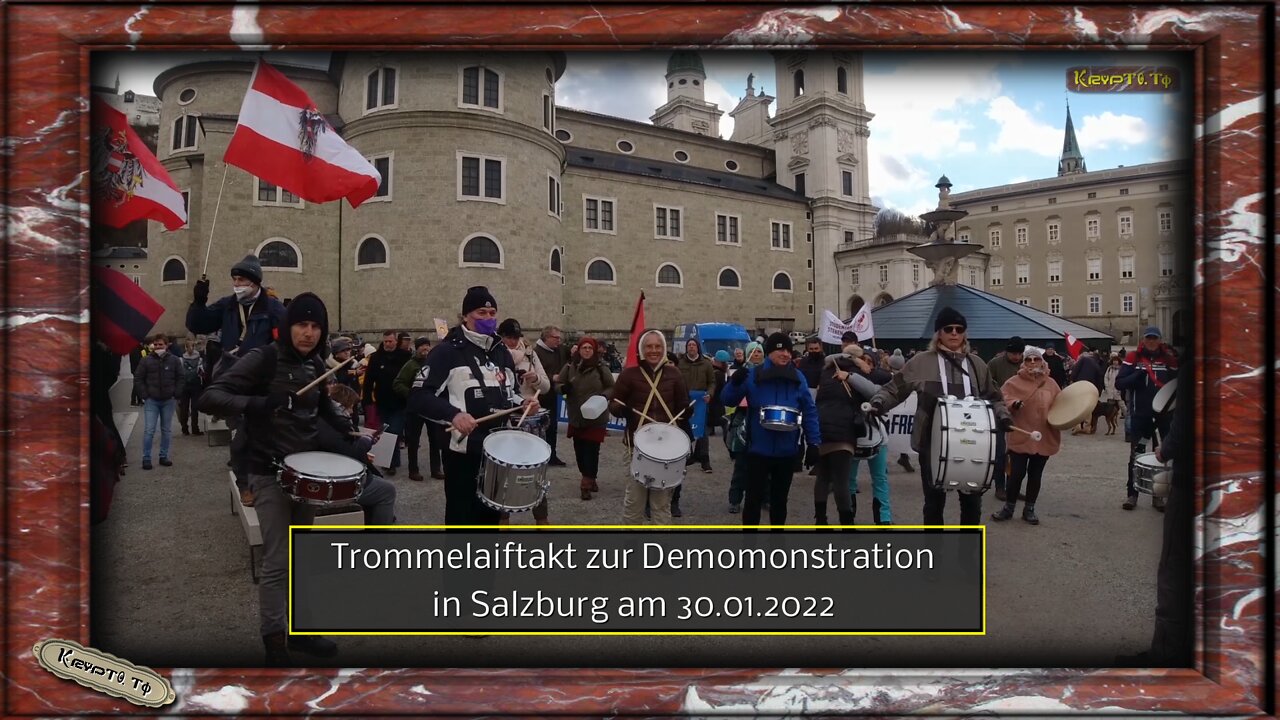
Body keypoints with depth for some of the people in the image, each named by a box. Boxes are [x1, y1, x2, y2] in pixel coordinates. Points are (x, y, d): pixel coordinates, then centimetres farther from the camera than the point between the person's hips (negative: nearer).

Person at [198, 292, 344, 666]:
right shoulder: (262, 358, -14)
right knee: (277, 562, -6)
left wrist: (347, 429, 7)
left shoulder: (316, 364, 5)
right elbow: (209, 397, -20)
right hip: (270, 474, -6)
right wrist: (254, 404, -36)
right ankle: (275, 644, 4)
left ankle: (298, 628, 27)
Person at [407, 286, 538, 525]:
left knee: (491, 516, 17)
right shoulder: (447, 351, -10)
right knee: (462, 519, 0)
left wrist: (522, 403, 1)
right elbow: (418, 397, -16)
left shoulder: (501, 351, 12)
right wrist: (453, 414, -31)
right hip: (463, 452, -7)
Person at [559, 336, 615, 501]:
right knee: (579, 450, 10)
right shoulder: (569, 367, 1)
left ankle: (586, 483, -1)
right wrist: (563, 388, -17)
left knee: (591, 450, -7)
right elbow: (558, 385, 6)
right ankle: (591, 479, 28)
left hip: (596, 418, -3)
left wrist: (602, 397, -16)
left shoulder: (601, 369, -3)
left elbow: (612, 388, 3)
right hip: (576, 417, 3)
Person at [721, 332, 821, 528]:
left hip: (787, 451, 2)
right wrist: (734, 383, -24)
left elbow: (809, 412, 3)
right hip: (759, 449, -2)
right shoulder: (753, 375, -6)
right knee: (754, 497, 4)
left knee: (780, 499, 16)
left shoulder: (798, 378, 1)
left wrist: (813, 443, -2)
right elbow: (729, 401, -4)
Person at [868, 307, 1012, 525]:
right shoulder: (922, 362, -1)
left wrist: (1002, 416, -2)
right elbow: (894, 388, 2)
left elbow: (992, 397, 17)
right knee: (934, 499, 8)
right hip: (932, 443, -3)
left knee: (971, 499, 11)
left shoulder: (976, 365, 9)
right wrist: (879, 402, -16)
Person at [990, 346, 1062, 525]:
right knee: (1017, 473, -3)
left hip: (1043, 438, 3)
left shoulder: (1051, 384, 7)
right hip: (1020, 437, -3)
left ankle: (1029, 509, 23)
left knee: (1035, 475, 11)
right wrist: (1013, 403, -30)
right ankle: (1008, 507, 14)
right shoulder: (1014, 382, -4)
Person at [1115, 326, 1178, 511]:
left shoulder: (1168, 359, 4)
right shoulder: (1133, 357, -2)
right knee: (1136, 455, 3)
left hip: (1163, 415, 2)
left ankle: (1158, 495, 18)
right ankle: (1131, 494, 10)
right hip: (1140, 415, -2)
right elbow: (1119, 383, -8)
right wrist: (1139, 374, -21)